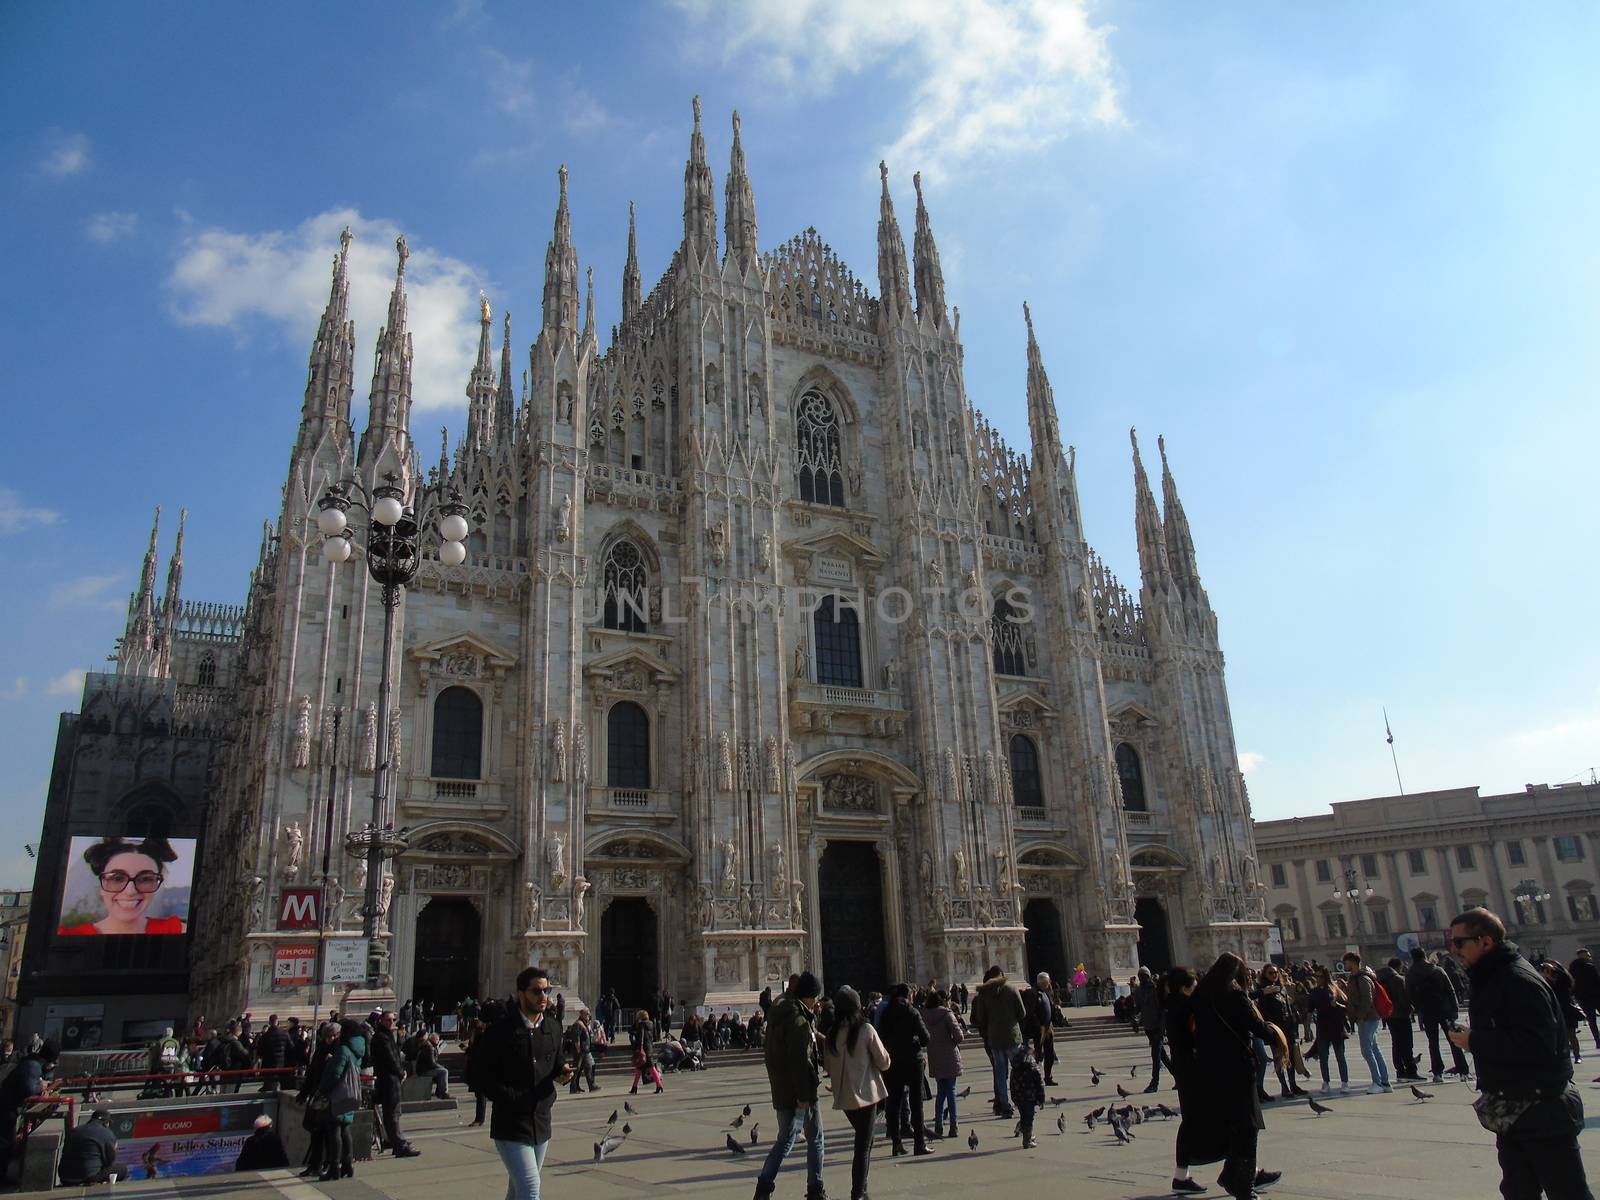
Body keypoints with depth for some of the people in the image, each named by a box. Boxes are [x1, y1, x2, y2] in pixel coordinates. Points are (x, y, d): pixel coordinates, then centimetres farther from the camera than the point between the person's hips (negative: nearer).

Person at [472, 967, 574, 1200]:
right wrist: (514, 1098, -18)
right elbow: (479, 1078, -10)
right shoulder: (500, 1031, -12)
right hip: (511, 1126, -6)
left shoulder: (553, 1027, 5)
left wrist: (562, 1072, -4)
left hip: (541, 1124, 6)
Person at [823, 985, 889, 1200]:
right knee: (863, 1145, 4)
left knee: (864, 1141, 22)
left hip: (843, 1096, 5)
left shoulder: (832, 1034, -1)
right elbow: (883, 1062, -7)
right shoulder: (866, 1029, -13)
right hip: (865, 1093, -5)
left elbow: (828, 1066, 9)